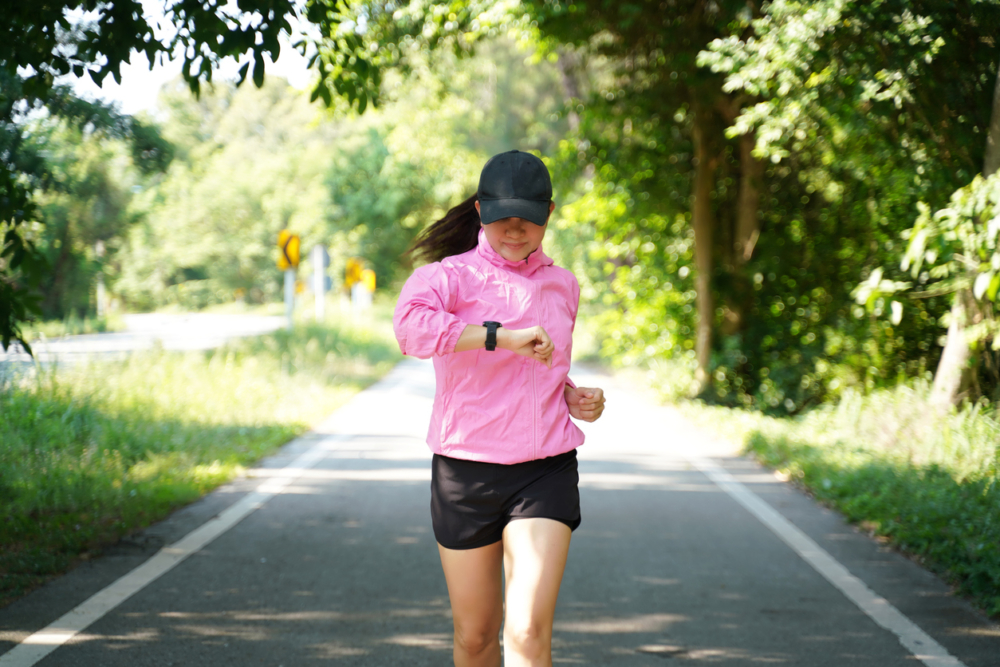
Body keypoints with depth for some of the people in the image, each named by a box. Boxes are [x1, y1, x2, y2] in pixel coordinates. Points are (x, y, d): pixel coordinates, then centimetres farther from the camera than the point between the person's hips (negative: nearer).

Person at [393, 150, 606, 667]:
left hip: (545, 470, 2)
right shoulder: (449, 276, -4)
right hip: (466, 469, -2)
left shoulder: (562, 286, 13)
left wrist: (574, 398, 8)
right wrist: (501, 335, -35)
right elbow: (410, 325, -29)